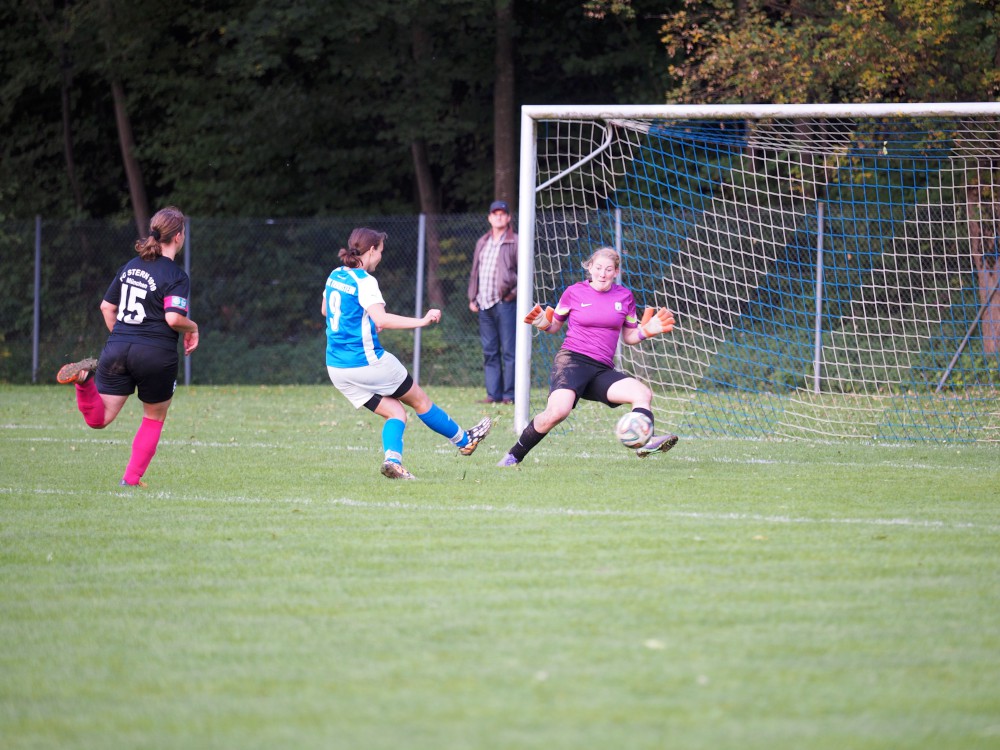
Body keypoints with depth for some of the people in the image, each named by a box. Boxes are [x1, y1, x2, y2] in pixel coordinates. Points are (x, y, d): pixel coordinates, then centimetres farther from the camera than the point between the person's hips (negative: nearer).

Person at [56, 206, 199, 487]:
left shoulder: (130, 267, 13)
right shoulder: (177, 277, -8)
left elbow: (107, 307, 18)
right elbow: (174, 318, -20)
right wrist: (192, 328, 0)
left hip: (117, 348, 5)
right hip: (156, 356, -4)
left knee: (98, 419, 3)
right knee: (154, 419, 19)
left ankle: (85, 376, -25)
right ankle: (132, 479, 17)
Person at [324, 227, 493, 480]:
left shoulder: (335, 276, 9)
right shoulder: (364, 281, -16)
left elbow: (325, 310, 26)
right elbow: (382, 319, -29)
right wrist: (422, 321, -27)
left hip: (337, 368, 8)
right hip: (367, 362, -8)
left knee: (395, 411, 9)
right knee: (419, 400, 12)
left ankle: (392, 459, -16)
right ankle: (464, 440, 27)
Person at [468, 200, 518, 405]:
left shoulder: (515, 243, 1)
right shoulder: (482, 243, 20)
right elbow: (475, 272, 23)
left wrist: (515, 293, -12)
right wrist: (473, 298, 15)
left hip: (505, 302, -6)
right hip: (484, 303, 6)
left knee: (508, 351, -7)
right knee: (489, 351, 6)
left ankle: (509, 394, -7)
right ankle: (494, 393, 8)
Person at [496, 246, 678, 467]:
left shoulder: (624, 297, 12)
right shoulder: (574, 293, 4)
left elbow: (629, 337, 20)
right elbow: (554, 325, 15)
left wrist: (646, 331, 0)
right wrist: (542, 323, -7)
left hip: (603, 370, 5)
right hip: (572, 360, -5)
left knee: (643, 393, -17)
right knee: (558, 411, -28)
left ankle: (645, 442, -33)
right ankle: (514, 456, -15)